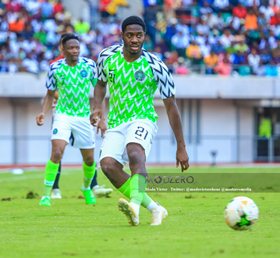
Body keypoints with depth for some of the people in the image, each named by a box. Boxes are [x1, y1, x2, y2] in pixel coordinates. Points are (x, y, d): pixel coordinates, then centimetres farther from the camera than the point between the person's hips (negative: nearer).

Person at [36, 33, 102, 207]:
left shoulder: (89, 65, -5)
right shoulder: (55, 68, -5)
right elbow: (50, 94, 7)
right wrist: (44, 113, -8)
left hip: (84, 116, 2)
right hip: (63, 115, -2)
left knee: (89, 159, 9)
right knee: (57, 153, -21)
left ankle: (87, 188, 38)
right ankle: (47, 194, -15)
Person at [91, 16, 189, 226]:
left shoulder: (155, 66, -11)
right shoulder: (107, 57, -1)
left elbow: (171, 106, -4)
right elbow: (101, 83, 20)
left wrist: (181, 147, -3)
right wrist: (97, 108, -2)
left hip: (143, 120, -4)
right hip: (116, 123, 4)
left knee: (134, 150, -37)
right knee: (108, 165, -22)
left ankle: (135, 203, -60)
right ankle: (155, 209, -13)